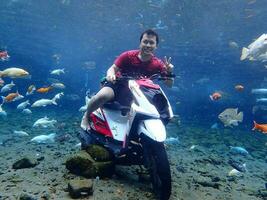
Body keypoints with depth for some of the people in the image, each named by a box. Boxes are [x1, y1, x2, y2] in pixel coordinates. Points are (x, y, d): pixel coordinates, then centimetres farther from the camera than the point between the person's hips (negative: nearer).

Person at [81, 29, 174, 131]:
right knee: (102, 96, -33)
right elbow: (112, 68, -11)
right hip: (118, 84, -3)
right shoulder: (128, 55, -13)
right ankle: (86, 116, -1)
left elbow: (169, 84, -7)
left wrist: (169, 72, -29)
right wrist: (110, 74, -36)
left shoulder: (157, 64, -10)